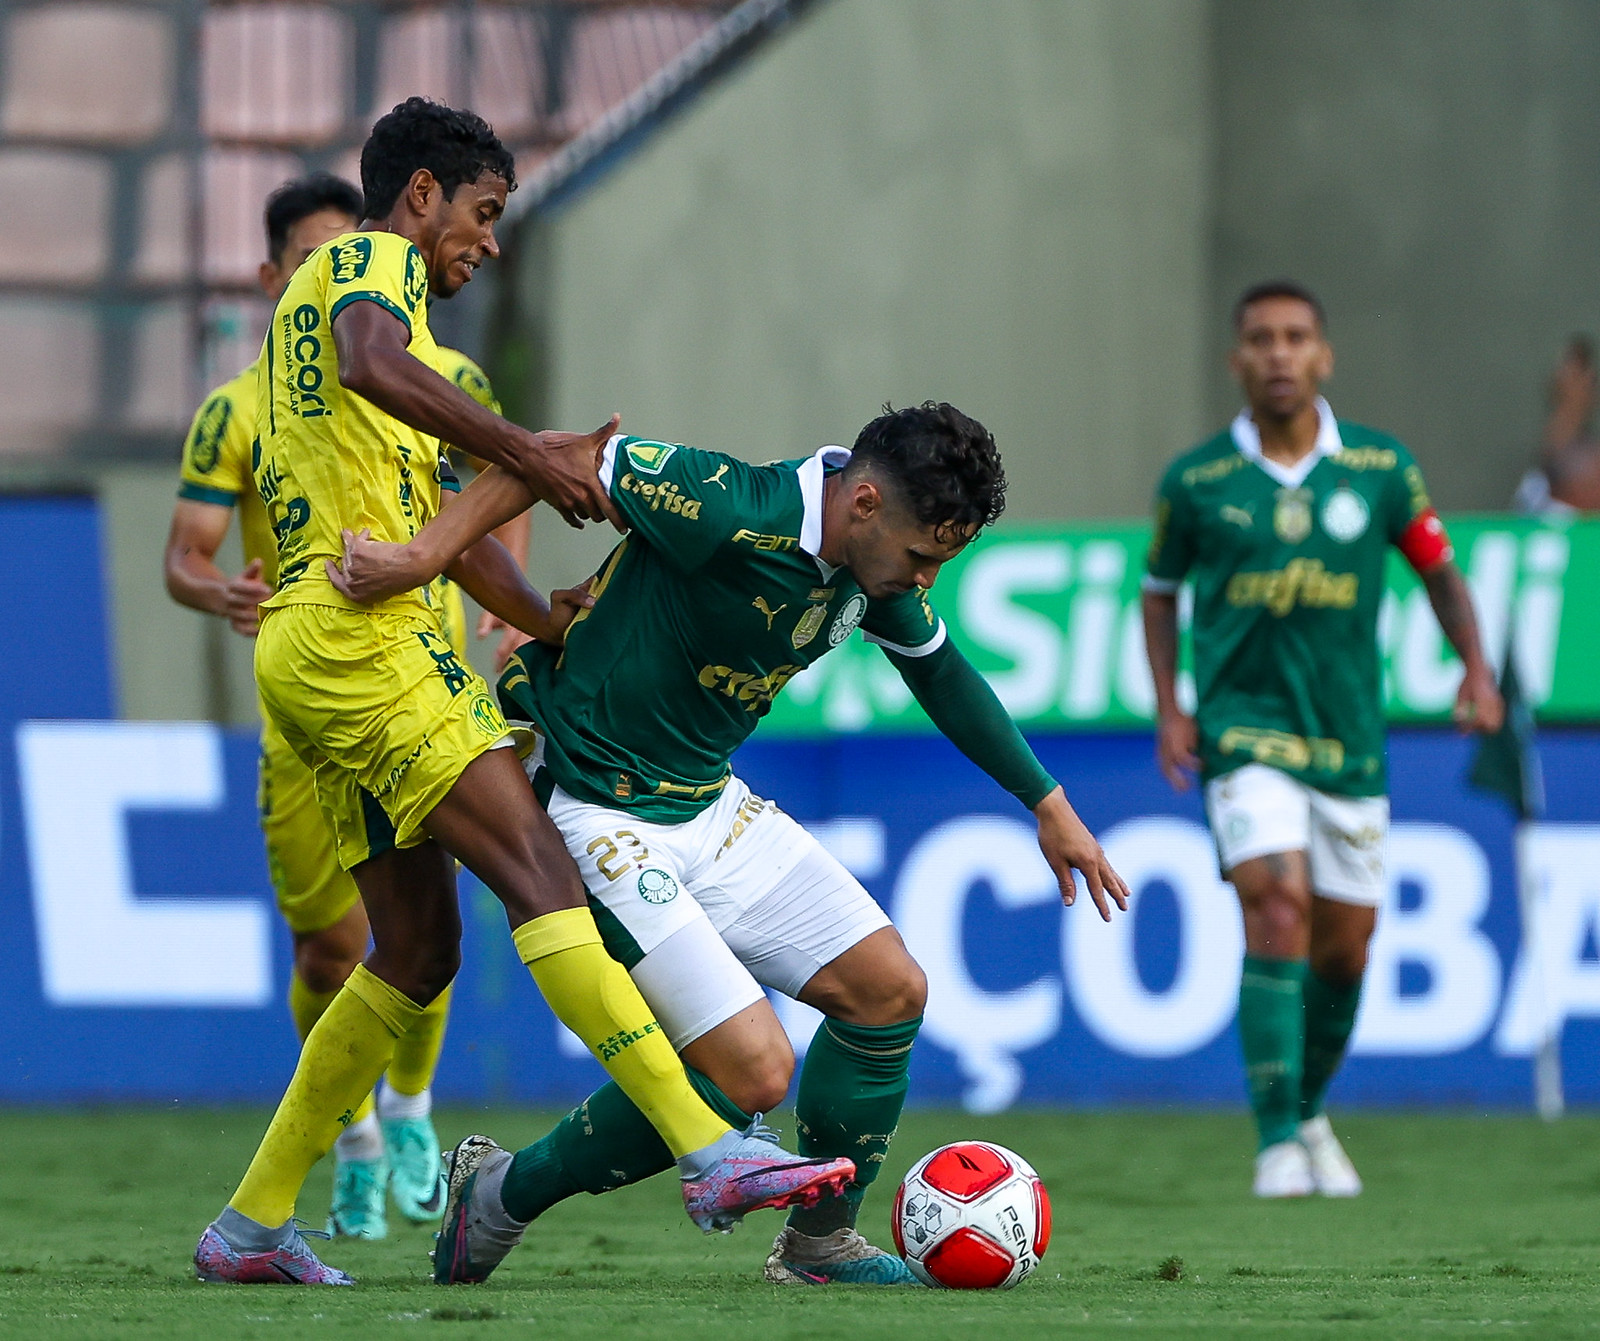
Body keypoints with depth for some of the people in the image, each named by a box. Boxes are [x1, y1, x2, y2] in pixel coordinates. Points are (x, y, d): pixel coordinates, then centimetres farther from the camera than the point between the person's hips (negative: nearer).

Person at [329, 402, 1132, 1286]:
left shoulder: (880, 568, -1)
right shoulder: (731, 511, -28)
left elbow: (941, 672, 19)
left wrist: (1048, 806, 25)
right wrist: (424, 554, -28)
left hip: (709, 805, 9)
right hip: (598, 816, -9)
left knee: (888, 989, 5)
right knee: (752, 1071, -15)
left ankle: (817, 1244, 25)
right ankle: (497, 1198, 4)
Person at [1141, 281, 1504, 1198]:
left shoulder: (1380, 467, 0)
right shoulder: (1197, 482, -2)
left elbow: (1439, 567, 13)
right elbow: (1161, 591, 13)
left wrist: (1475, 668, -2)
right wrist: (1169, 708, 1)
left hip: (1350, 735, 3)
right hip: (1245, 731, -3)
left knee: (1344, 947, 9)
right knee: (1278, 907, -21)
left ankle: (1310, 1111, 34)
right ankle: (1279, 1139, -20)